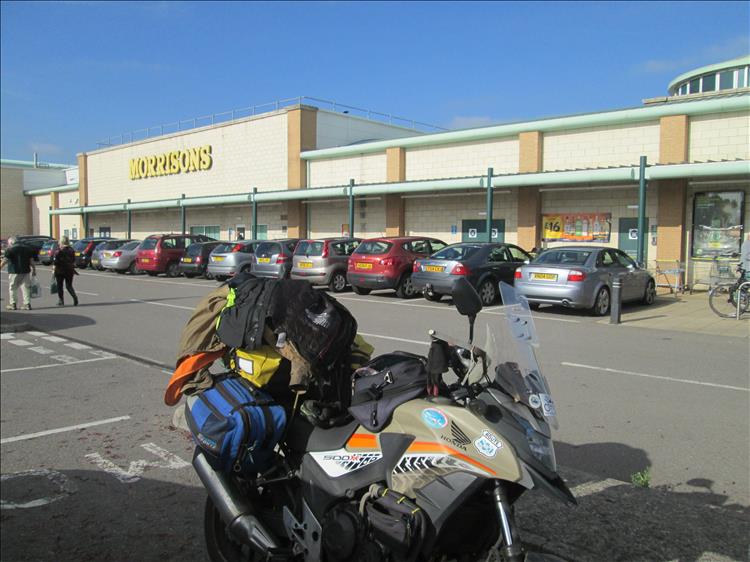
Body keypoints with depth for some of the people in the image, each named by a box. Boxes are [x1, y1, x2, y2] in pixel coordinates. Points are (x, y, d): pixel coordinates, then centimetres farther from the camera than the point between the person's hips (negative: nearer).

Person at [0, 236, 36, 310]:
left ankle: (12, 304, 8)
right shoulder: (27, 248, 10)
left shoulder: (10, 250, -6)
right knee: (26, 288, 6)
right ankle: (27, 304, 4)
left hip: (14, 272, -5)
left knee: (12, 288, 7)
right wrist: (33, 269, 15)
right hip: (26, 271, 5)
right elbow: (31, 261, 11)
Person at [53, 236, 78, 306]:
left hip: (60, 271, -4)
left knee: (59, 286, 9)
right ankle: (74, 296, -17)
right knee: (69, 285, 10)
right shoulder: (71, 250, 3)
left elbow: (56, 263, -12)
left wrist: (54, 270, -4)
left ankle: (61, 301, 11)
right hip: (69, 270, 4)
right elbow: (74, 261, 10)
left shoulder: (59, 251, -12)